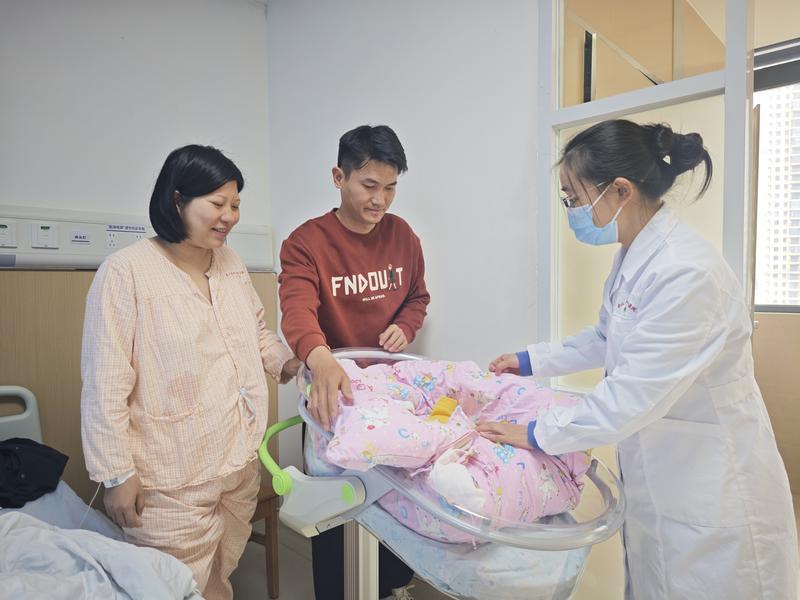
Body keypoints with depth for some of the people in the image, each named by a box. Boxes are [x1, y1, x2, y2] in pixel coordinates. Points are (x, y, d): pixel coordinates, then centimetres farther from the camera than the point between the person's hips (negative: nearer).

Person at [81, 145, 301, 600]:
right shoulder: (126, 272, -15)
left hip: (242, 462, 6)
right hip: (172, 483, -6)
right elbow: (105, 387, -14)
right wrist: (116, 473, -11)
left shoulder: (232, 263, 5)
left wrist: (286, 360, 0)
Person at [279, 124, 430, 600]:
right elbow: (297, 310, -32)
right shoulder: (306, 244, -15)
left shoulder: (402, 235, -1)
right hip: (336, 388, -4)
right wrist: (322, 360, -52)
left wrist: (405, 327, -10)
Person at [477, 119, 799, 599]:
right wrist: (532, 361, 14)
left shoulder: (686, 272, -29)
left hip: (711, 494, -8)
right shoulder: (634, 257, 1)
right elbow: (606, 339, 15)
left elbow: (632, 398, -28)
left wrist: (538, 434, -18)